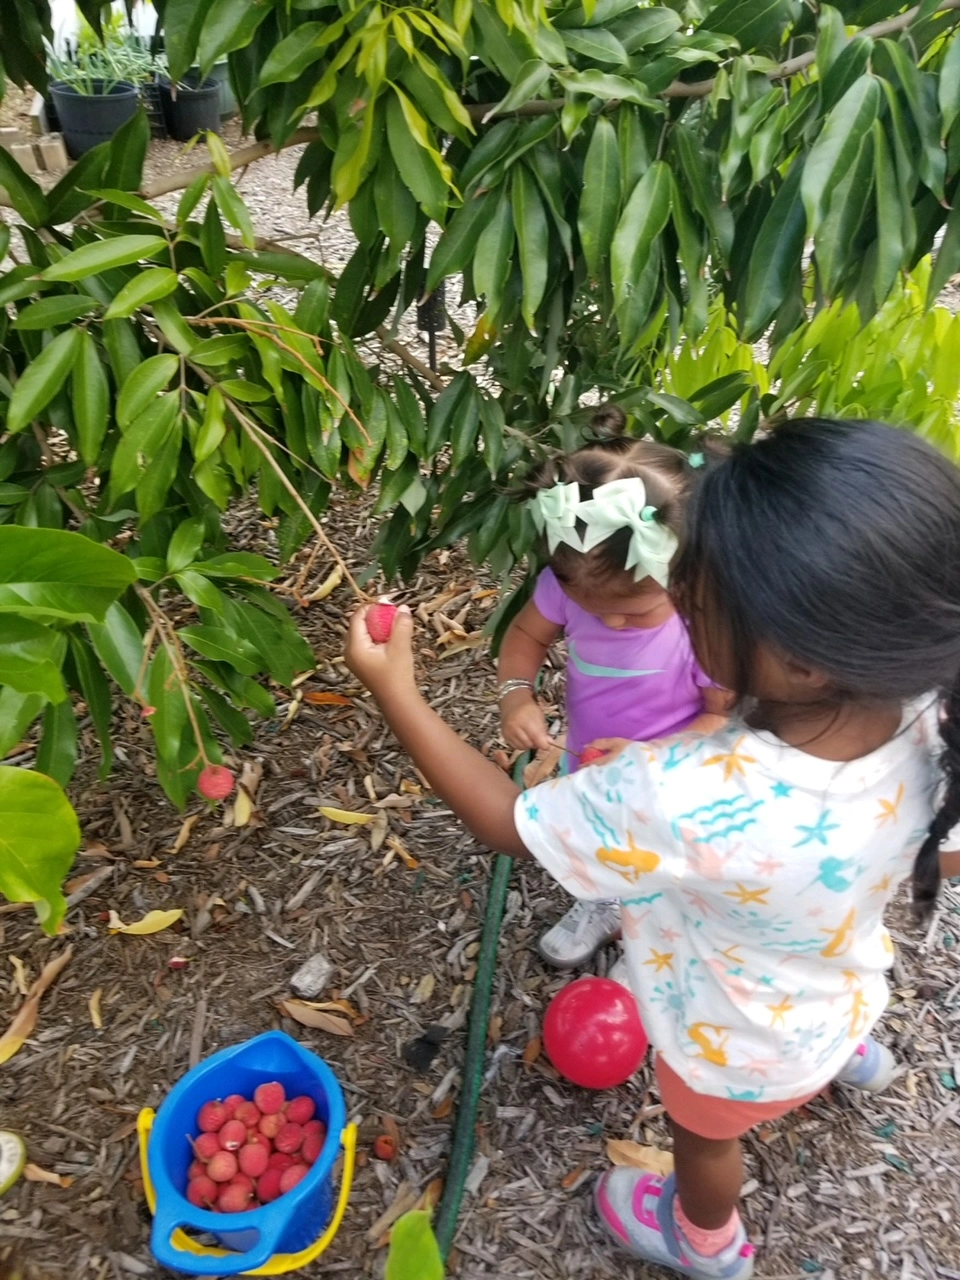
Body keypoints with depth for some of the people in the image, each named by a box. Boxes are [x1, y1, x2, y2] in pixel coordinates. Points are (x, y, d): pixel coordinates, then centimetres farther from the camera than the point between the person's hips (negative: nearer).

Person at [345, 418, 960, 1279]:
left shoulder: (681, 801, -49)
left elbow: (506, 822, -31)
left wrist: (396, 694, -25)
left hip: (741, 1053, -4)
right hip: (841, 990, 4)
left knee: (704, 1135, 32)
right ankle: (849, 1052, 77)